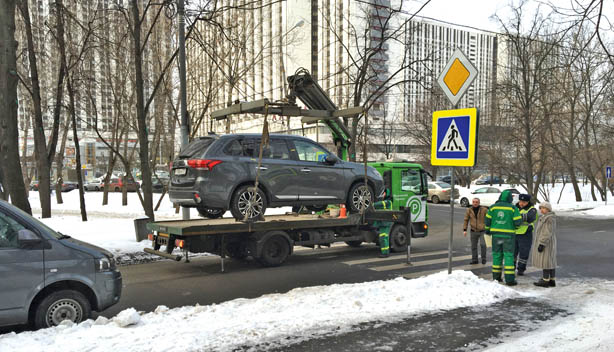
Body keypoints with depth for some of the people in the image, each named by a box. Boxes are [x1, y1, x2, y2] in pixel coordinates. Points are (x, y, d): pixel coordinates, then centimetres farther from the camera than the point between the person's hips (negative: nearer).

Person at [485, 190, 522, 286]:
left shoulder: (493, 207, 2)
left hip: (496, 234, 3)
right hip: (508, 234, -3)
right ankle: (509, 279, -3)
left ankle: (496, 277, 18)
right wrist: (515, 227, 12)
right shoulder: (513, 208, -6)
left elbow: (487, 220, 2)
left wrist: (487, 230, 16)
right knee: (508, 256, -1)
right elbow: (517, 221, -9)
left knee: (497, 255, 12)